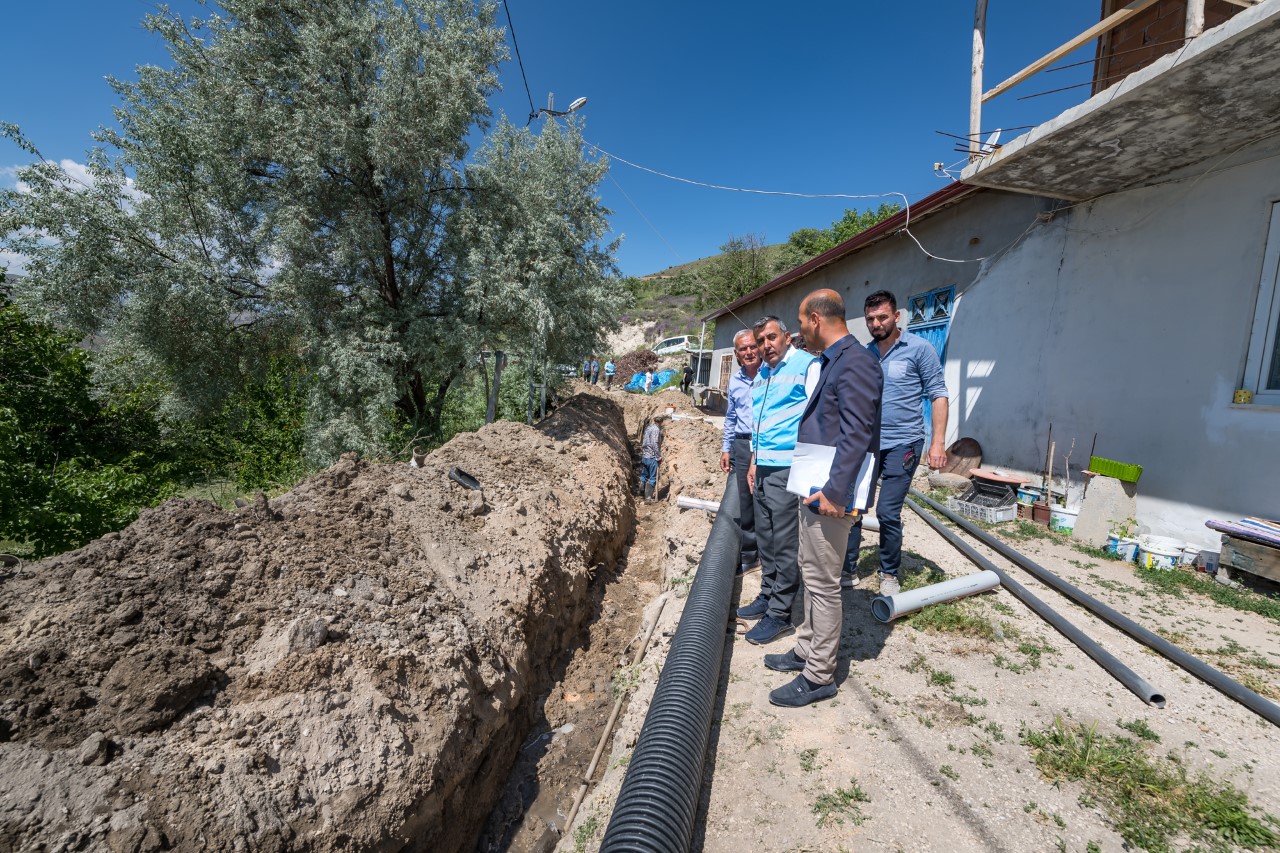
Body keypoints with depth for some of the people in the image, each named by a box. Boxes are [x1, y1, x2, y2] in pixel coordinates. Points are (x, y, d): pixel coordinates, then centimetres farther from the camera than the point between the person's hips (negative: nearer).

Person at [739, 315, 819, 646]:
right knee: (765, 539, 16)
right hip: (763, 468, 8)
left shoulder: (807, 366, -7)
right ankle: (767, 596, 30)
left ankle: (779, 614, 12)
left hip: (788, 468, -8)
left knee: (785, 544, 0)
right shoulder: (760, 375, 17)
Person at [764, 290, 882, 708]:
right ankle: (807, 650, 36)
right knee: (811, 575, 20)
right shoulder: (831, 361, 15)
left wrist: (834, 492, -25)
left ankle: (819, 677, 18)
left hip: (831, 494, -10)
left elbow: (857, 434, -23)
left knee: (823, 584, 2)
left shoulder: (855, 362, -16)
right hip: (814, 488, 10)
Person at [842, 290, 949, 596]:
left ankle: (889, 574, 18)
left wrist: (938, 442, -12)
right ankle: (848, 570, 19)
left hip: (902, 444, -4)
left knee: (888, 513, -5)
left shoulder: (919, 348, -4)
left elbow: (938, 395, -5)